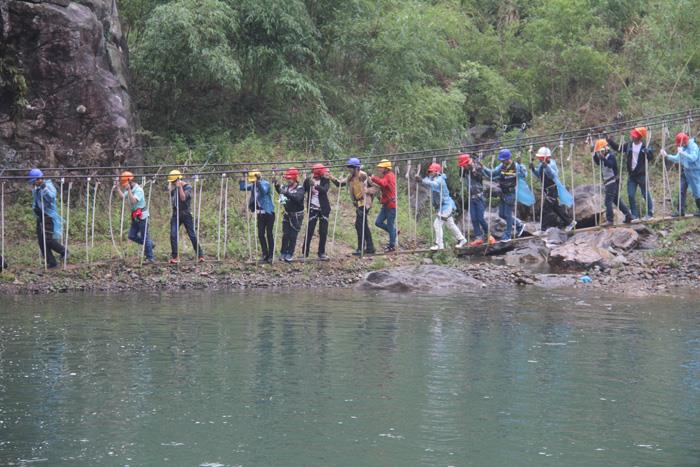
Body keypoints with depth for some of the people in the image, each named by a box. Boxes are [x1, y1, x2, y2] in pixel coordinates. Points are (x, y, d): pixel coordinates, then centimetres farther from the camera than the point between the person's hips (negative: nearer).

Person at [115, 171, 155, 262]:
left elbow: (133, 201, -31)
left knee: (144, 237, -3)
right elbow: (122, 197, 3)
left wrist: (129, 189, -33)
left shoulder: (138, 190, -18)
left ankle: (150, 258, 4)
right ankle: (149, 244, 24)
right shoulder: (130, 189, 8)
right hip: (135, 216, 9)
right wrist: (118, 187, -2)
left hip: (142, 216, -9)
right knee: (132, 236, 9)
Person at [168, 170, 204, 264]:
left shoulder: (187, 187, -8)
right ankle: (174, 257, 1)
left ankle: (200, 256, 3)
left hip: (186, 213, -4)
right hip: (176, 213, 4)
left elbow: (183, 198, -19)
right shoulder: (173, 187, 8)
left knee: (192, 235, -3)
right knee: (173, 235, -5)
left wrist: (180, 187, -22)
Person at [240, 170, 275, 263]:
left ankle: (271, 256, 4)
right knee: (261, 234, 5)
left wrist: (258, 182, -40)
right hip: (260, 213, 6)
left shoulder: (266, 184, -13)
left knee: (269, 234, -2)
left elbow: (264, 190, -32)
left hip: (268, 212, -6)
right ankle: (265, 255, 14)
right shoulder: (253, 185, 6)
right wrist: (243, 180, -6)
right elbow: (243, 187, 8)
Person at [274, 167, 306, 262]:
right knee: (285, 235, 4)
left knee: (293, 235, 2)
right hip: (287, 214, 4)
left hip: (297, 216, -4)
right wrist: (277, 185, -27)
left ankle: (290, 254, 12)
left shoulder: (300, 189, -14)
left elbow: (297, 198, -31)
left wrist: (287, 193, -44)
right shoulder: (286, 187, 2)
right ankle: (283, 252, 14)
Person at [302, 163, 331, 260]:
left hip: (324, 209, 1)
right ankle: (305, 253, 3)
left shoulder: (325, 180, -2)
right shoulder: (308, 180, -2)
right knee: (309, 230, -4)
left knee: (323, 232, 2)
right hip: (313, 208, -1)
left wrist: (315, 185, -36)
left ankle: (321, 253, 12)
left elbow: (325, 190, -22)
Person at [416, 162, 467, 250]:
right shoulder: (434, 179, 9)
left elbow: (433, 184, -43)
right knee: (450, 224, 21)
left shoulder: (439, 180, -21)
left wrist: (422, 180, -55)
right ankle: (461, 239, 33)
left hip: (446, 206, -10)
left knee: (437, 224, -12)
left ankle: (439, 245, -8)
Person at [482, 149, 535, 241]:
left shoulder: (516, 166, -13)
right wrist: (483, 168, -7)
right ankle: (519, 225, 31)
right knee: (502, 214, 13)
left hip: (511, 193, -7)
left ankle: (507, 235, 11)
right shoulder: (501, 166, 4)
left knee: (508, 214, -2)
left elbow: (524, 174, -24)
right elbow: (492, 173, 5)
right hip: (503, 193, 7)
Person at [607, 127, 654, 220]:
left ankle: (650, 213, 16)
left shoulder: (645, 147, -10)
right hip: (631, 175, 5)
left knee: (646, 194, 4)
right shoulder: (628, 145, 3)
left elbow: (651, 157, -15)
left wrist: (648, 152, -35)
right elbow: (618, 148, 13)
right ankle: (634, 214, 12)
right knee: (631, 195, 4)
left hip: (642, 175, -5)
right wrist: (609, 140, 7)